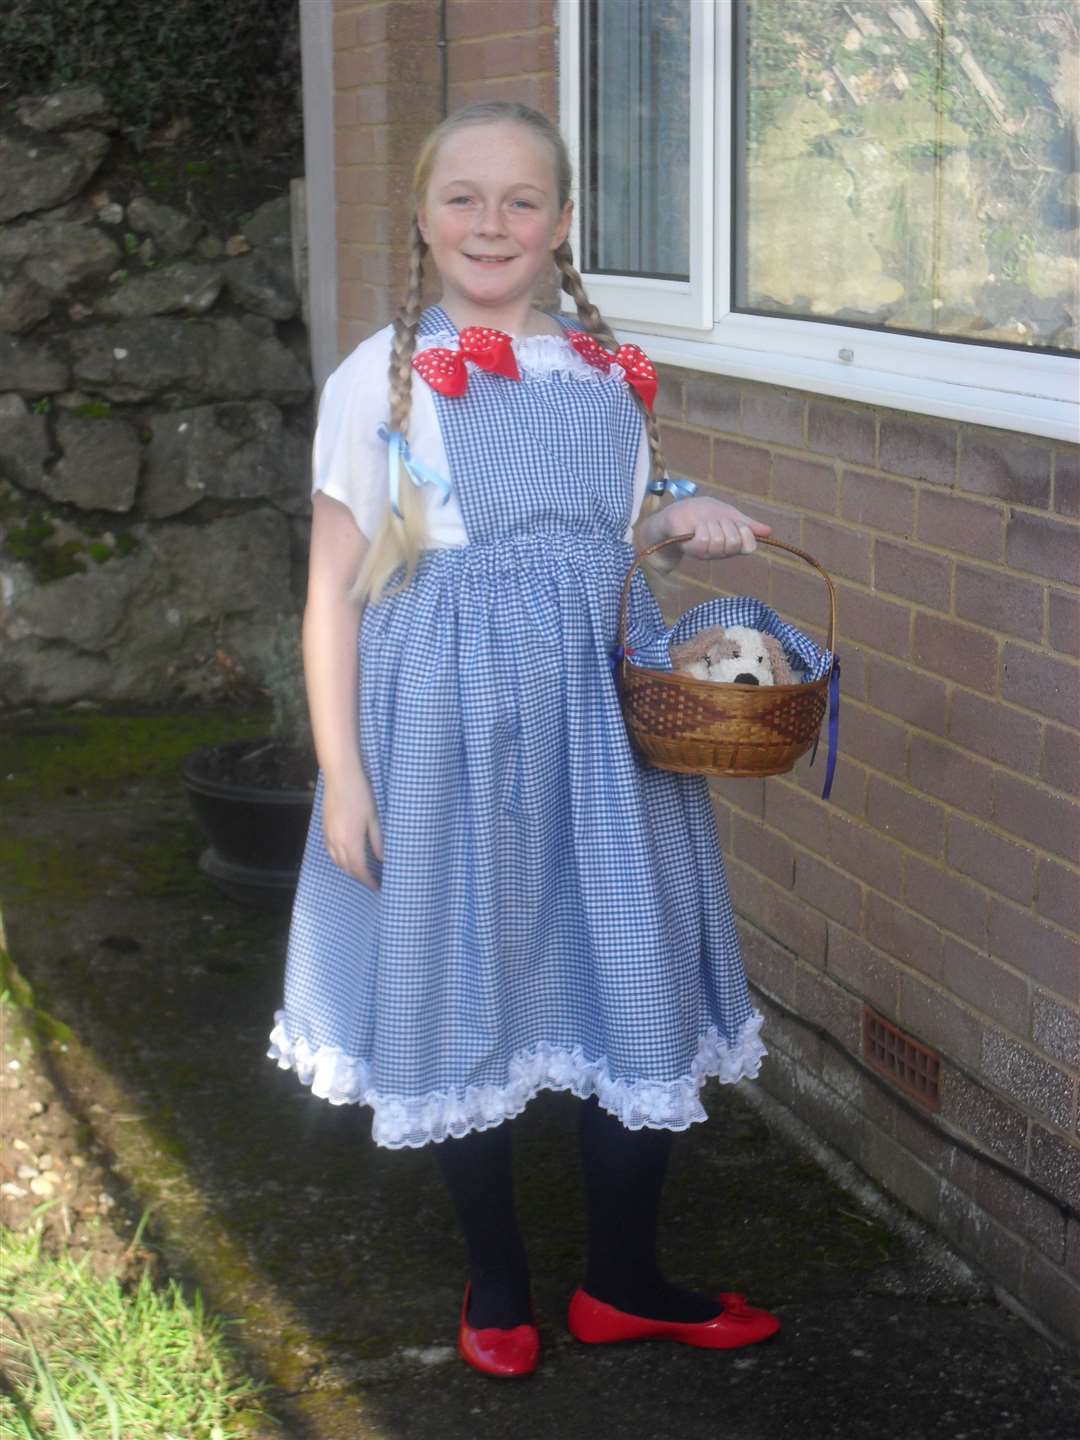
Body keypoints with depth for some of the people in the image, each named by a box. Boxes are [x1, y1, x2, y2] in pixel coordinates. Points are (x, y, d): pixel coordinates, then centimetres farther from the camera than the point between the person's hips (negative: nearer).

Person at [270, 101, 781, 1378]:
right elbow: (334, 590, -3)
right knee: (463, 993, 7)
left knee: (637, 987, 6)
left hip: (599, 718, 3)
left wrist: (683, 526, -2)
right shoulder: (383, 377, -3)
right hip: (446, 724, -3)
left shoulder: (609, 373, 8)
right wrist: (341, 773, -9)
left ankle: (622, 1281, 26)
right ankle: (496, 1284, 28)